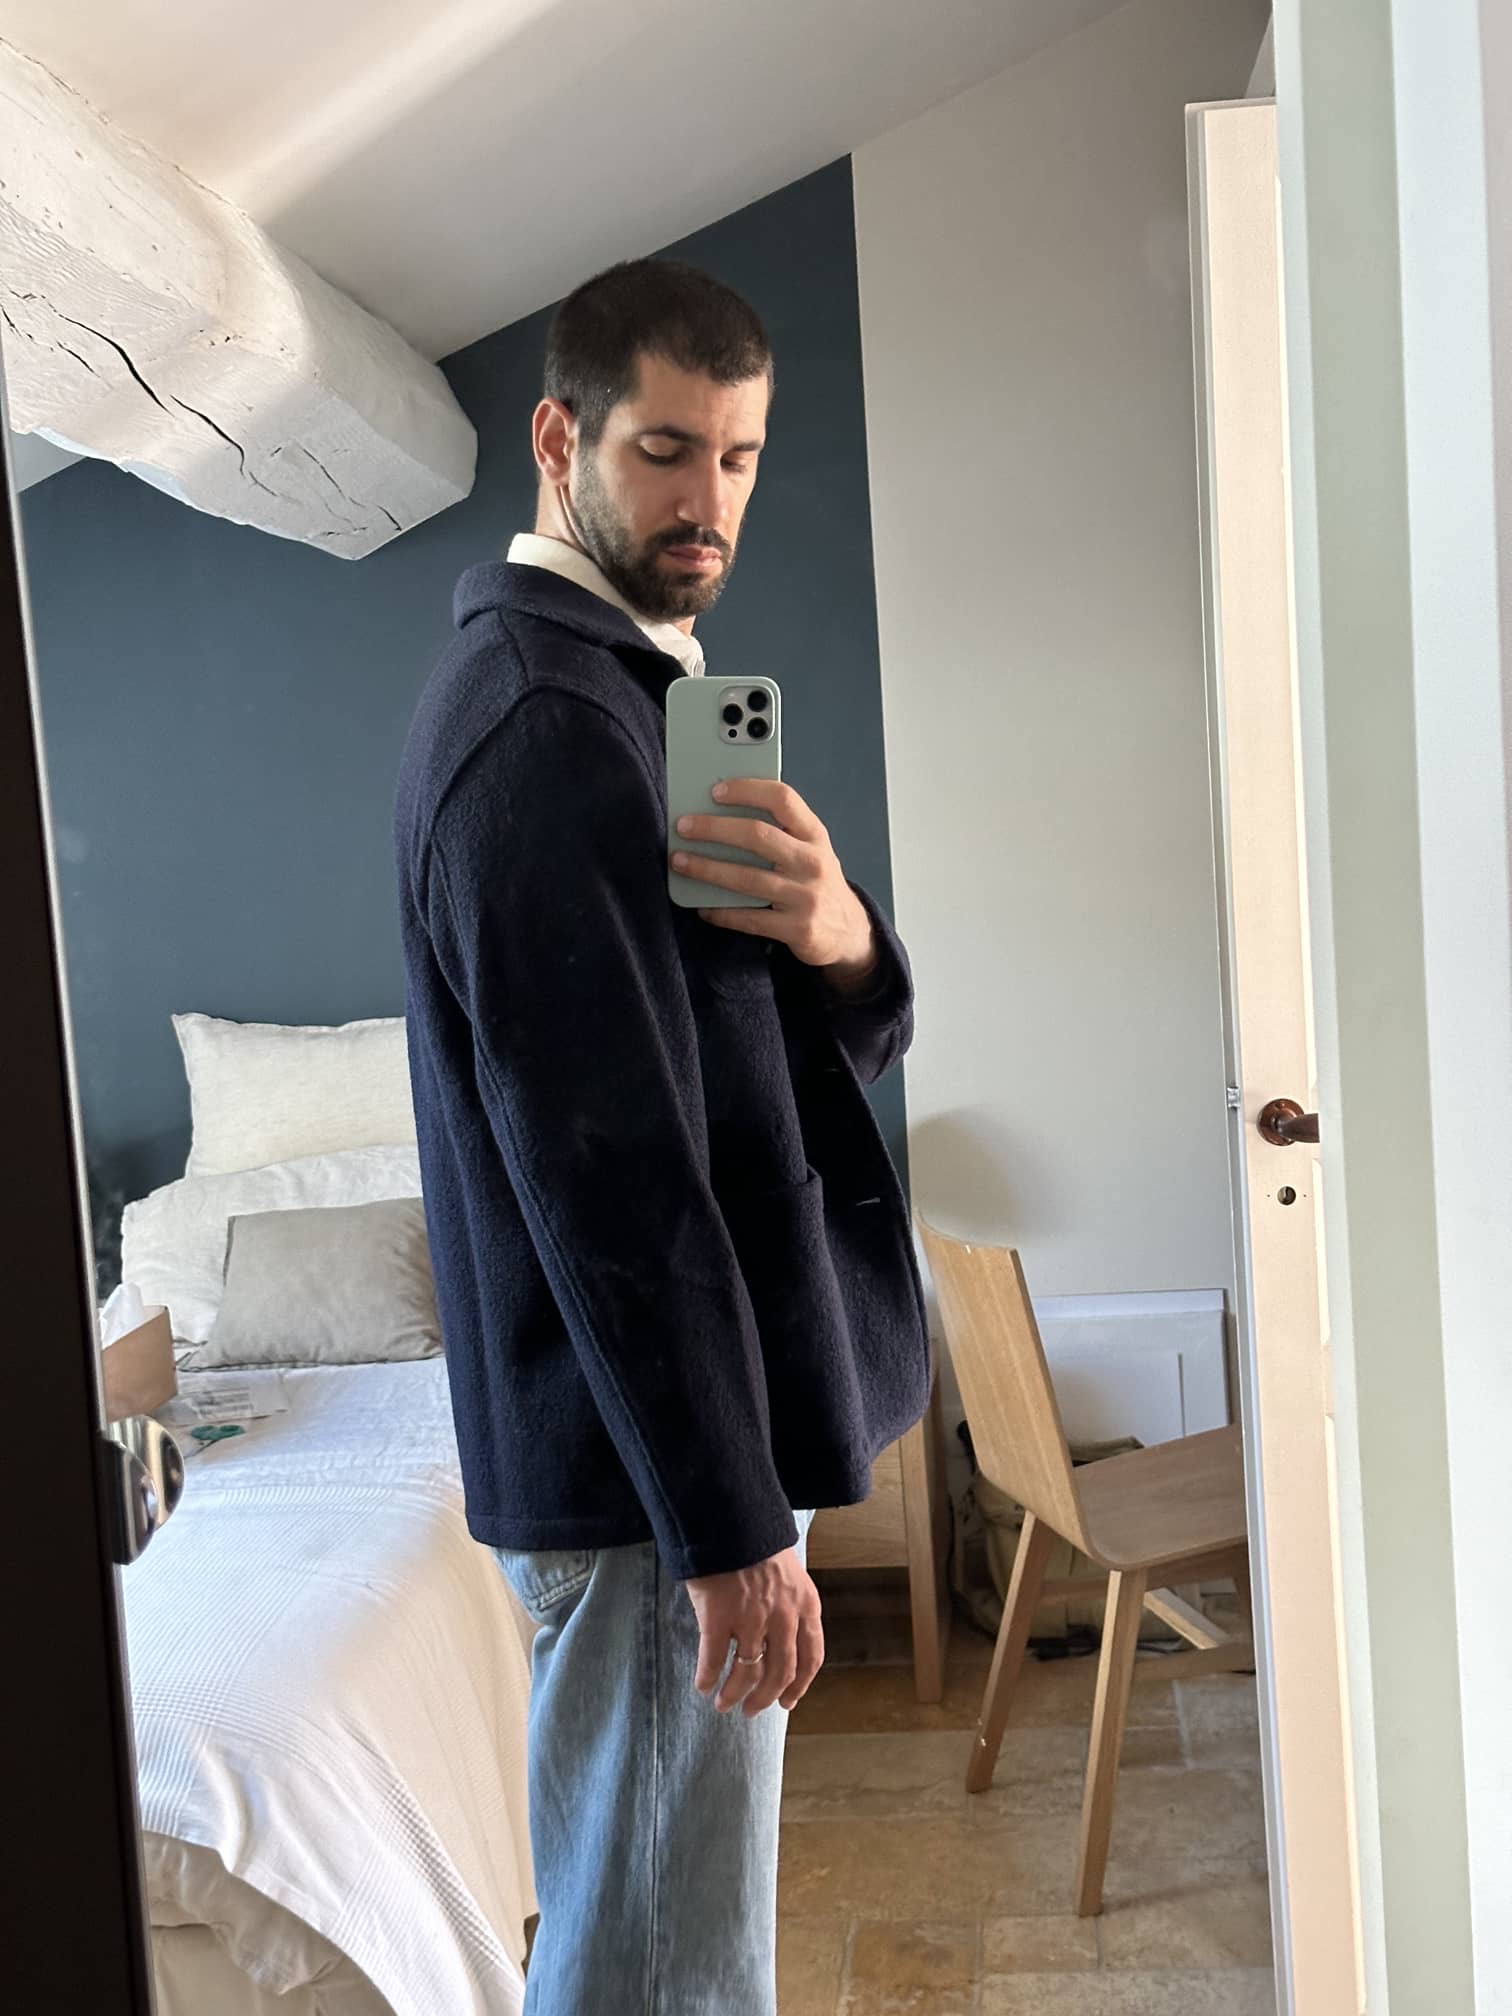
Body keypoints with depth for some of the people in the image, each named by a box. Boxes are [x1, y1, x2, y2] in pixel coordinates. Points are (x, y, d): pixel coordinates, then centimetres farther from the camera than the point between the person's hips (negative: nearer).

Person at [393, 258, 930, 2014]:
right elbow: (608, 1168, -24)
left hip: (706, 1421, 10)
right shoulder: (540, 722, -19)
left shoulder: (638, 683, 13)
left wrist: (844, 942, -12)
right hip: (648, 1464, -10)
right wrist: (732, 1526, -21)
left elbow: (851, 1039, 11)